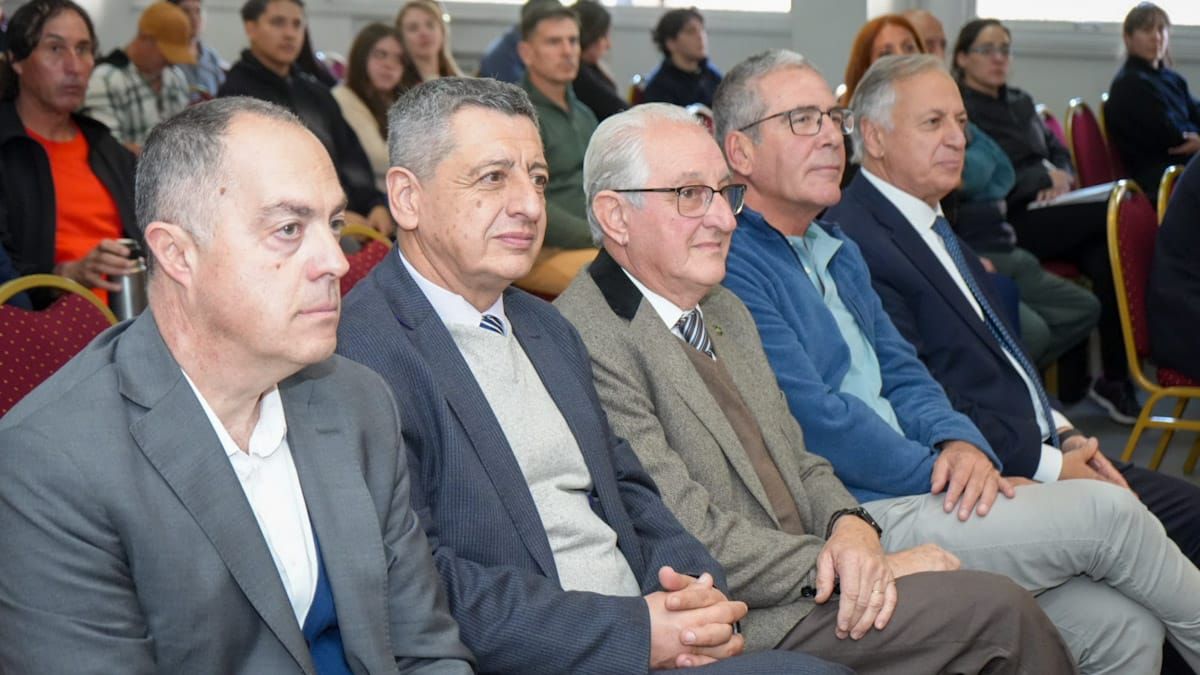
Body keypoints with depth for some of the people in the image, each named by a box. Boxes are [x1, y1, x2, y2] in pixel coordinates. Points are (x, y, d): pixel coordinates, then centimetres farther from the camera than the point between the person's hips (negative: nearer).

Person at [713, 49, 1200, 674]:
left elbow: (901, 372, 16)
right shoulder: (732, 266, -11)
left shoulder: (838, 251, 20)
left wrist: (960, 443, -5)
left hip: (917, 499, 9)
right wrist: (944, 474, -11)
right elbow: (817, 422, -16)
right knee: (1106, 511, -14)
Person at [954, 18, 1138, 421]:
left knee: (1108, 256, -26)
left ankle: (1115, 380, -23)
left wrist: (1060, 179, 0)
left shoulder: (1021, 102, 26)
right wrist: (1044, 177, -5)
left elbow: (1060, 153, 24)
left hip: (1048, 211, 7)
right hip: (1005, 226, -7)